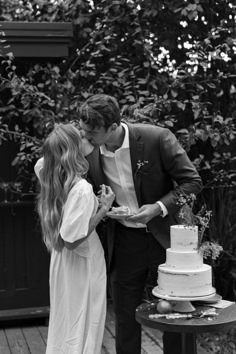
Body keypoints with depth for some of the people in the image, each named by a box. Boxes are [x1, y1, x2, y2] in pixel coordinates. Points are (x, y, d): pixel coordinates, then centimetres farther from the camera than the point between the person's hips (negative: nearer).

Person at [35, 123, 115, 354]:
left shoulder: (52, 181, -4)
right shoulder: (82, 189, -27)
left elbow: (41, 163, 21)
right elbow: (72, 240, -27)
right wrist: (103, 209, -22)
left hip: (62, 262, 8)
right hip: (82, 266, -8)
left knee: (62, 325, 21)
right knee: (83, 329, 7)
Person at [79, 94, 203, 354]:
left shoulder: (157, 138, -19)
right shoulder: (89, 151, -6)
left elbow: (192, 182, -11)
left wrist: (158, 207, -22)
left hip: (162, 238, -3)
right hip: (123, 243, 3)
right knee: (125, 320, 11)